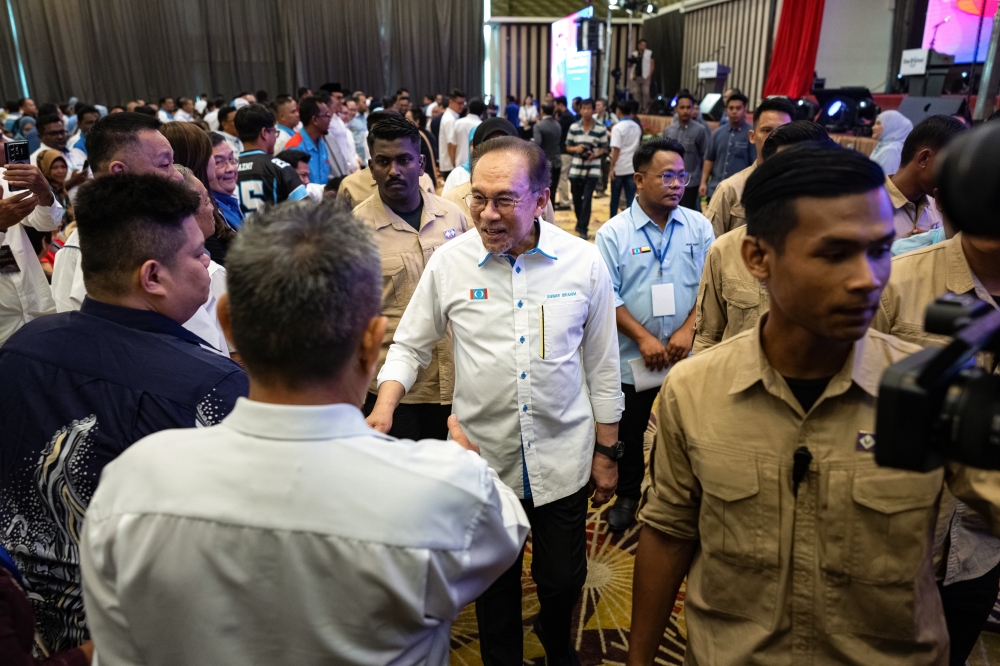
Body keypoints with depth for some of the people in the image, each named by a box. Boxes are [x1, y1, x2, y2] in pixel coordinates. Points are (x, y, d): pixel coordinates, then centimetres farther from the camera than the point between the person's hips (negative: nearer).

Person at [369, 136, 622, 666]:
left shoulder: (583, 261, -9)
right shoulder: (449, 263, -10)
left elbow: (602, 366, 0)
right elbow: (410, 346, 1)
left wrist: (606, 452, 4)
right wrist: (384, 407, -17)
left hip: (563, 460, 1)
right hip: (484, 458, 0)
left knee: (563, 581, 19)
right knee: (494, 586, 19)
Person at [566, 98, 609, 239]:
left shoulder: (601, 129, -3)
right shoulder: (573, 127, 2)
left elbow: (604, 149, 4)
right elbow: (568, 147, 8)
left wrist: (596, 154, -16)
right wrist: (576, 148, -14)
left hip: (593, 169, -3)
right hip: (576, 168, 3)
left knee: (587, 198, -10)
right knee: (576, 198, 12)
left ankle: (583, 228, -4)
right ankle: (580, 221, 36)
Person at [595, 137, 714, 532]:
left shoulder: (699, 227, -1)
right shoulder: (613, 233, -7)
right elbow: (608, 295, -11)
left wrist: (687, 330, -13)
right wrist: (643, 338, -16)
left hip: (688, 356, 1)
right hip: (633, 357, -1)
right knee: (629, 433, 16)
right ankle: (627, 497, 38)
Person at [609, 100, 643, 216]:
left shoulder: (618, 127, -11)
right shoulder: (637, 127, 9)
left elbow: (616, 150, -16)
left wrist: (612, 167, -12)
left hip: (619, 168, -5)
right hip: (633, 167, 5)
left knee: (615, 198, 9)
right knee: (631, 198, 4)